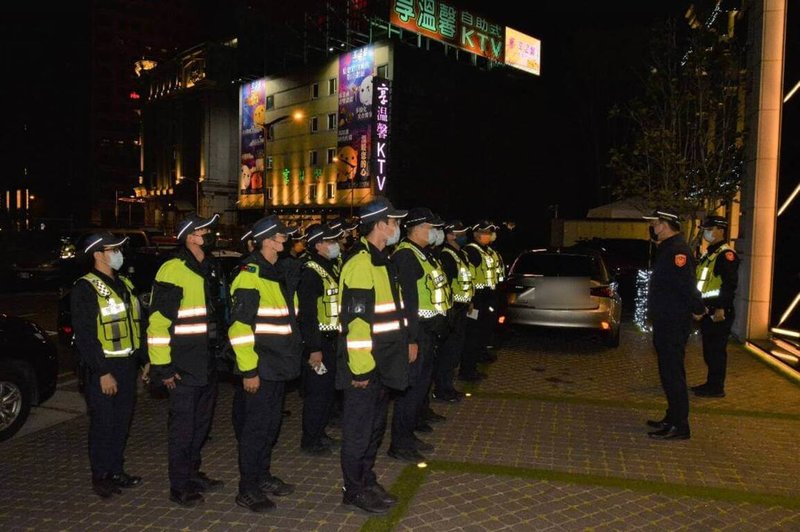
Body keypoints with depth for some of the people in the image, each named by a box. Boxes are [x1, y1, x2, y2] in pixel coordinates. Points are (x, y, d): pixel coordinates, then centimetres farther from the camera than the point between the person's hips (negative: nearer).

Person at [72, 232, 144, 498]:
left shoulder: (124, 285, 13)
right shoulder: (85, 289, -12)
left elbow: (137, 324, 17)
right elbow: (85, 336, -17)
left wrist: (144, 358, 13)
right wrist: (102, 372, -19)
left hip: (127, 365, 7)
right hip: (102, 369, -7)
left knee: (122, 421, 14)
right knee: (103, 423, 3)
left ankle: (116, 470, 27)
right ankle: (100, 477, 17)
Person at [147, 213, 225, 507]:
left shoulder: (211, 268, 10)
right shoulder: (173, 270, -16)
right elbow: (158, 321, -18)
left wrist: (218, 350, 18)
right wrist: (163, 366, -18)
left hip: (208, 361, 8)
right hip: (184, 365, -8)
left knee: (202, 422, 19)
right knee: (183, 425, 4)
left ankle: (193, 473, 35)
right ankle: (179, 486, 19)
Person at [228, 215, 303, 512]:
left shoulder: (277, 273, 13)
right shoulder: (250, 275, -17)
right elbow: (239, 326, -21)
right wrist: (248, 370, -21)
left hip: (278, 365, 9)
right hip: (260, 369, -9)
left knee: (271, 424, 18)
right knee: (256, 427, 1)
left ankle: (263, 477, 32)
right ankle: (247, 490, 14)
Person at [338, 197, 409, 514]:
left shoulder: (382, 260, 14)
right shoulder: (360, 263, -19)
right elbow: (356, 320, -23)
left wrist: (405, 343, 18)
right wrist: (361, 367, -23)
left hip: (384, 363, 10)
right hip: (365, 365, -10)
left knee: (376, 425, 19)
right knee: (359, 429, 4)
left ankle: (367, 480, 34)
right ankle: (354, 490, 19)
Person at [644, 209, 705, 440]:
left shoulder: (677, 249, -17)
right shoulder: (667, 247, 15)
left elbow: (686, 283, -23)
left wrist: (697, 310, -16)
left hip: (674, 324, -11)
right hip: (665, 321, 11)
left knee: (673, 374, -5)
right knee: (668, 372, 17)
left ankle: (679, 426, 2)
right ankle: (673, 418, 28)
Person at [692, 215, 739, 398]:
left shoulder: (726, 254, -12)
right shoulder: (708, 254, 18)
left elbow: (730, 284, -21)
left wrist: (721, 308, -24)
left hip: (719, 312, -10)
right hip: (707, 311, 10)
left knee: (716, 350, -3)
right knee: (709, 349, 15)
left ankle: (717, 388, 4)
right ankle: (712, 383, 25)